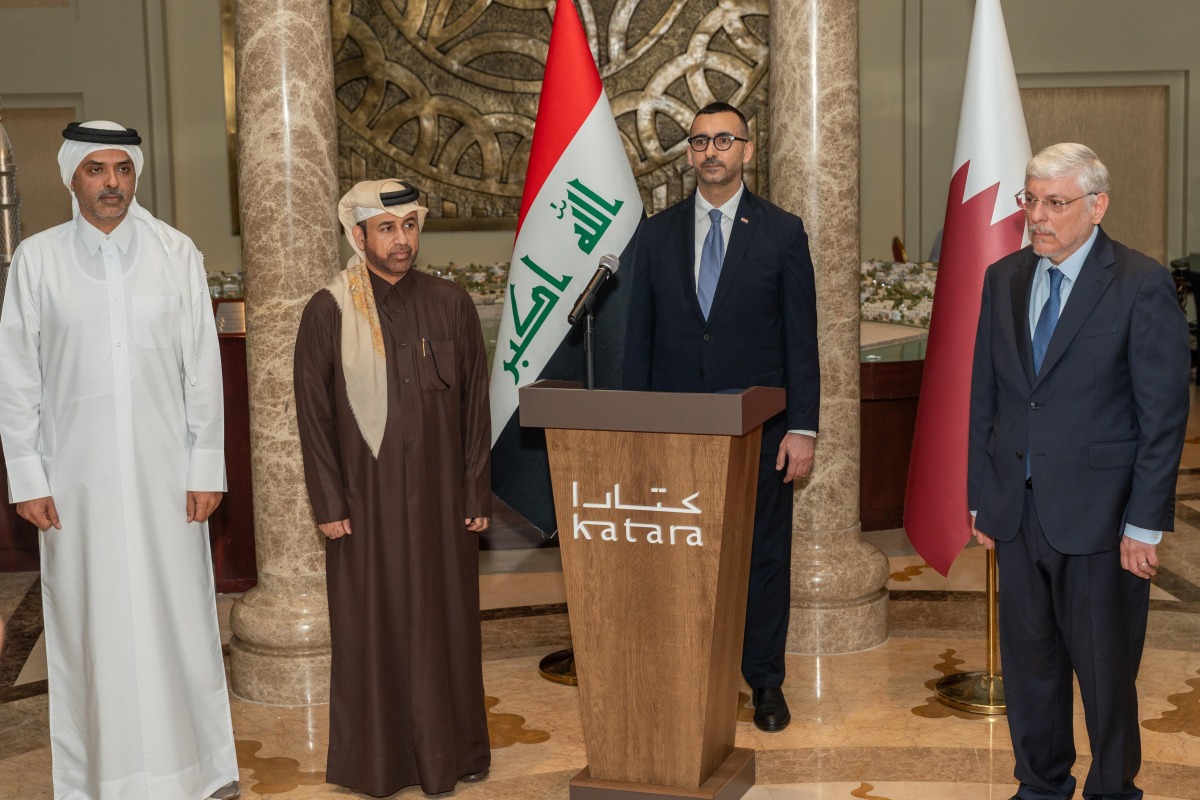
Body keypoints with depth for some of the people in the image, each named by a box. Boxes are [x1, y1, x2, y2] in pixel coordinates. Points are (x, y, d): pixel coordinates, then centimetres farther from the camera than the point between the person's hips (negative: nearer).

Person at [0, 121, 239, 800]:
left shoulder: (177, 253, 2)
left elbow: (204, 368, 2)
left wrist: (206, 469, -1)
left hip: (165, 472, 0)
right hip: (78, 475, 0)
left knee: (179, 612, 5)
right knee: (93, 623, 4)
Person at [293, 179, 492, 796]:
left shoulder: (451, 305, 2)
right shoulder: (328, 313, -4)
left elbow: (474, 406, 4)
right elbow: (313, 415, -2)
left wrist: (477, 494, 1)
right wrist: (328, 505, -5)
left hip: (440, 497, 2)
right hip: (365, 500, -1)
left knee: (445, 622, 9)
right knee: (372, 629, 7)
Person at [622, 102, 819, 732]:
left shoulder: (782, 232, 1)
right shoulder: (656, 235, 7)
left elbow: (801, 339, -1)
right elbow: (639, 339, 8)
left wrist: (802, 428, -7)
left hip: (759, 427, -1)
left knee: (764, 556, 7)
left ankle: (765, 681, 21)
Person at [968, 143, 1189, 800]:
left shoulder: (1143, 286, -9)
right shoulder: (1003, 279, 7)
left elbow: (1164, 416, -9)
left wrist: (1144, 524, -11)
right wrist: (981, 498, 8)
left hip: (1097, 515, -5)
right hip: (1016, 511, 5)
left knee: (1105, 670, 8)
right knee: (1028, 660, 15)